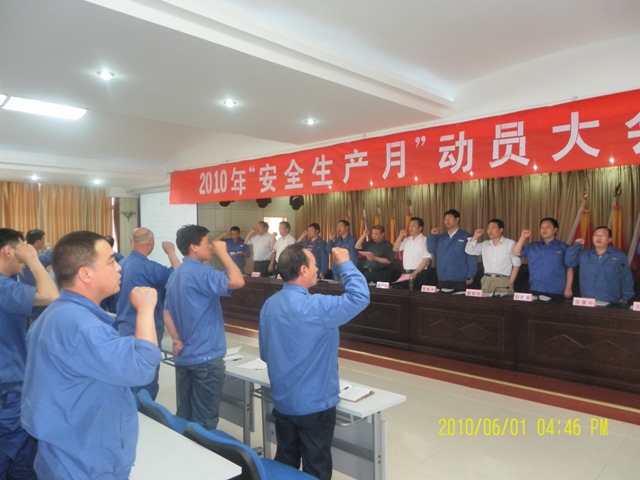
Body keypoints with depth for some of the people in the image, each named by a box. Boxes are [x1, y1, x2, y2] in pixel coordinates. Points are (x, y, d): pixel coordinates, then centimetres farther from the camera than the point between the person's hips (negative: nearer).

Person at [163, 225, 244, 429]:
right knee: (205, 420, 4)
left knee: (184, 415, 18)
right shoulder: (201, 273, -19)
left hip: (183, 356, 9)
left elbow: (167, 312, 11)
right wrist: (222, 252, -19)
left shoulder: (174, 275, 10)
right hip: (206, 356, -9)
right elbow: (237, 281, -32)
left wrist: (177, 339, 3)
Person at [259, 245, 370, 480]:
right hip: (314, 404, -7)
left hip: (282, 402, 7)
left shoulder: (269, 304, -1)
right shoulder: (314, 307, -26)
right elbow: (360, 297, -24)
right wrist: (345, 264, -12)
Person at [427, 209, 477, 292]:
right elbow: (431, 250, 4)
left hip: (459, 280, -4)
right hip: (442, 279, 4)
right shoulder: (440, 237, 12)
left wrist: (470, 277, -10)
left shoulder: (466, 237, -2)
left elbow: (472, 258, -5)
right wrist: (433, 235, -4)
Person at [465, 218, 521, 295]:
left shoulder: (510, 243, 1)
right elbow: (469, 250, 11)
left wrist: (510, 282, -7)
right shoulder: (484, 244, 13)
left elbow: (516, 263, 0)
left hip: (503, 280, -3)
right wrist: (475, 237, 2)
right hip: (487, 280, 4)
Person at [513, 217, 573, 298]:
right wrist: (523, 237, 0)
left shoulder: (564, 247, 4)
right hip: (535, 291, 3)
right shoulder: (533, 247, 13)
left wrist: (568, 288, -5)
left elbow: (569, 269, 2)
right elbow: (516, 253, 8)